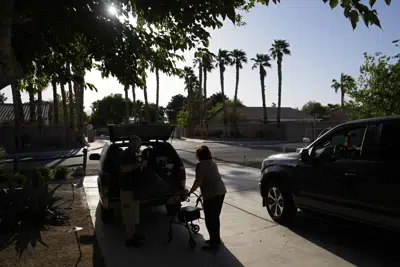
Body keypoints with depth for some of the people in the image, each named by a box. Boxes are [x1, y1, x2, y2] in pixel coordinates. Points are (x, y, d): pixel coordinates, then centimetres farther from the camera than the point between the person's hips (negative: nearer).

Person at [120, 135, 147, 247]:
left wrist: (140, 166, 14)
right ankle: (130, 238, 7)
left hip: (133, 187, 10)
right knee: (129, 214, -2)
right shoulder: (127, 154, -18)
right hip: (128, 188, -10)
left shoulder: (132, 154, 14)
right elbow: (124, 169, -32)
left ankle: (134, 234, 31)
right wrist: (139, 165, -29)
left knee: (134, 213, 19)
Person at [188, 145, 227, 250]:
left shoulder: (201, 164, -11)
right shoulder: (212, 163, 16)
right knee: (215, 217, 20)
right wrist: (203, 191, 29)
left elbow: (198, 182, -16)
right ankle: (216, 239, 31)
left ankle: (214, 242, 13)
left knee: (209, 219, 4)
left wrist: (190, 192, -5)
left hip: (211, 194, -9)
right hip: (221, 192, 9)